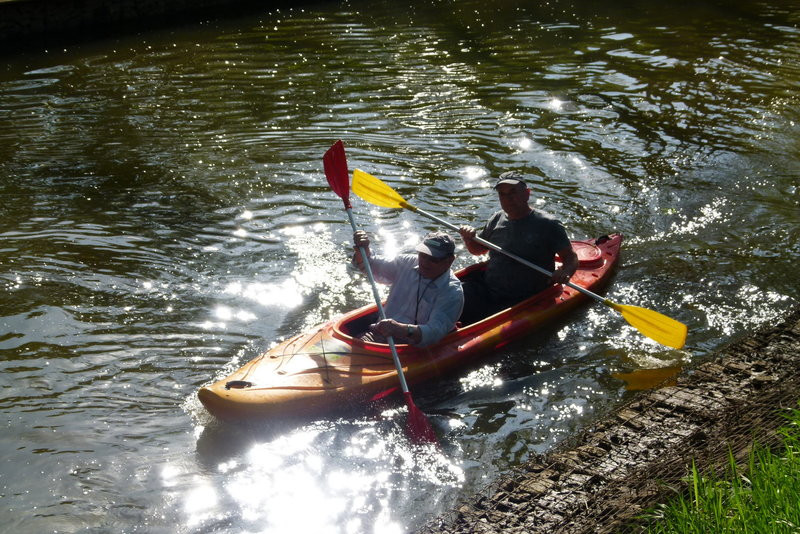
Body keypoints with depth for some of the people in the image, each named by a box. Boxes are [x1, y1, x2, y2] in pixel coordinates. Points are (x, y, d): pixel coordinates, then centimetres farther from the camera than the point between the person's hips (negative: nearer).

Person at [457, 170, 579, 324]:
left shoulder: (548, 225, -6)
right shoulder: (497, 219, 10)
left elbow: (571, 257, -2)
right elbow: (477, 250, 24)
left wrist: (564, 272, -26)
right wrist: (468, 238, 1)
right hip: (485, 291, 5)